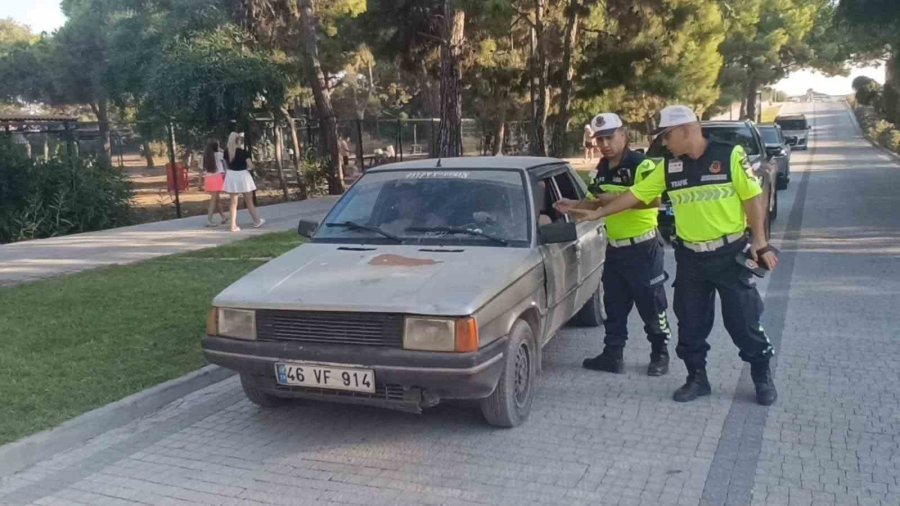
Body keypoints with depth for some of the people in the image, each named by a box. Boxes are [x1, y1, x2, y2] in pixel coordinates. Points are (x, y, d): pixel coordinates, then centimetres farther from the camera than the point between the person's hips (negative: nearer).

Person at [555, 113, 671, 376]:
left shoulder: (641, 165, -15)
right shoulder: (602, 169, 11)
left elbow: (655, 200, -29)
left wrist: (619, 198, -30)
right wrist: (574, 205, 5)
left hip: (643, 247, -7)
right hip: (614, 248, 7)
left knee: (651, 306, 5)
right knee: (614, 306, 12)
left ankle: (660, 355, 19)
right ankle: (612, 354, 21)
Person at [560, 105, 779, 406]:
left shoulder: (731, 155, -8)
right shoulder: (669, 167, 3)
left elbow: (752, 198, -6)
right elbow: (636, 194, 6)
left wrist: (760, 243, -10)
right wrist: (597, 214, 5)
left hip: (731, 253, -4)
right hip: (690, 257, 4)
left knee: (744, 320, 3)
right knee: (690, 323, 9)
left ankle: (763, 378, 20)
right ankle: (697, 378, 24)